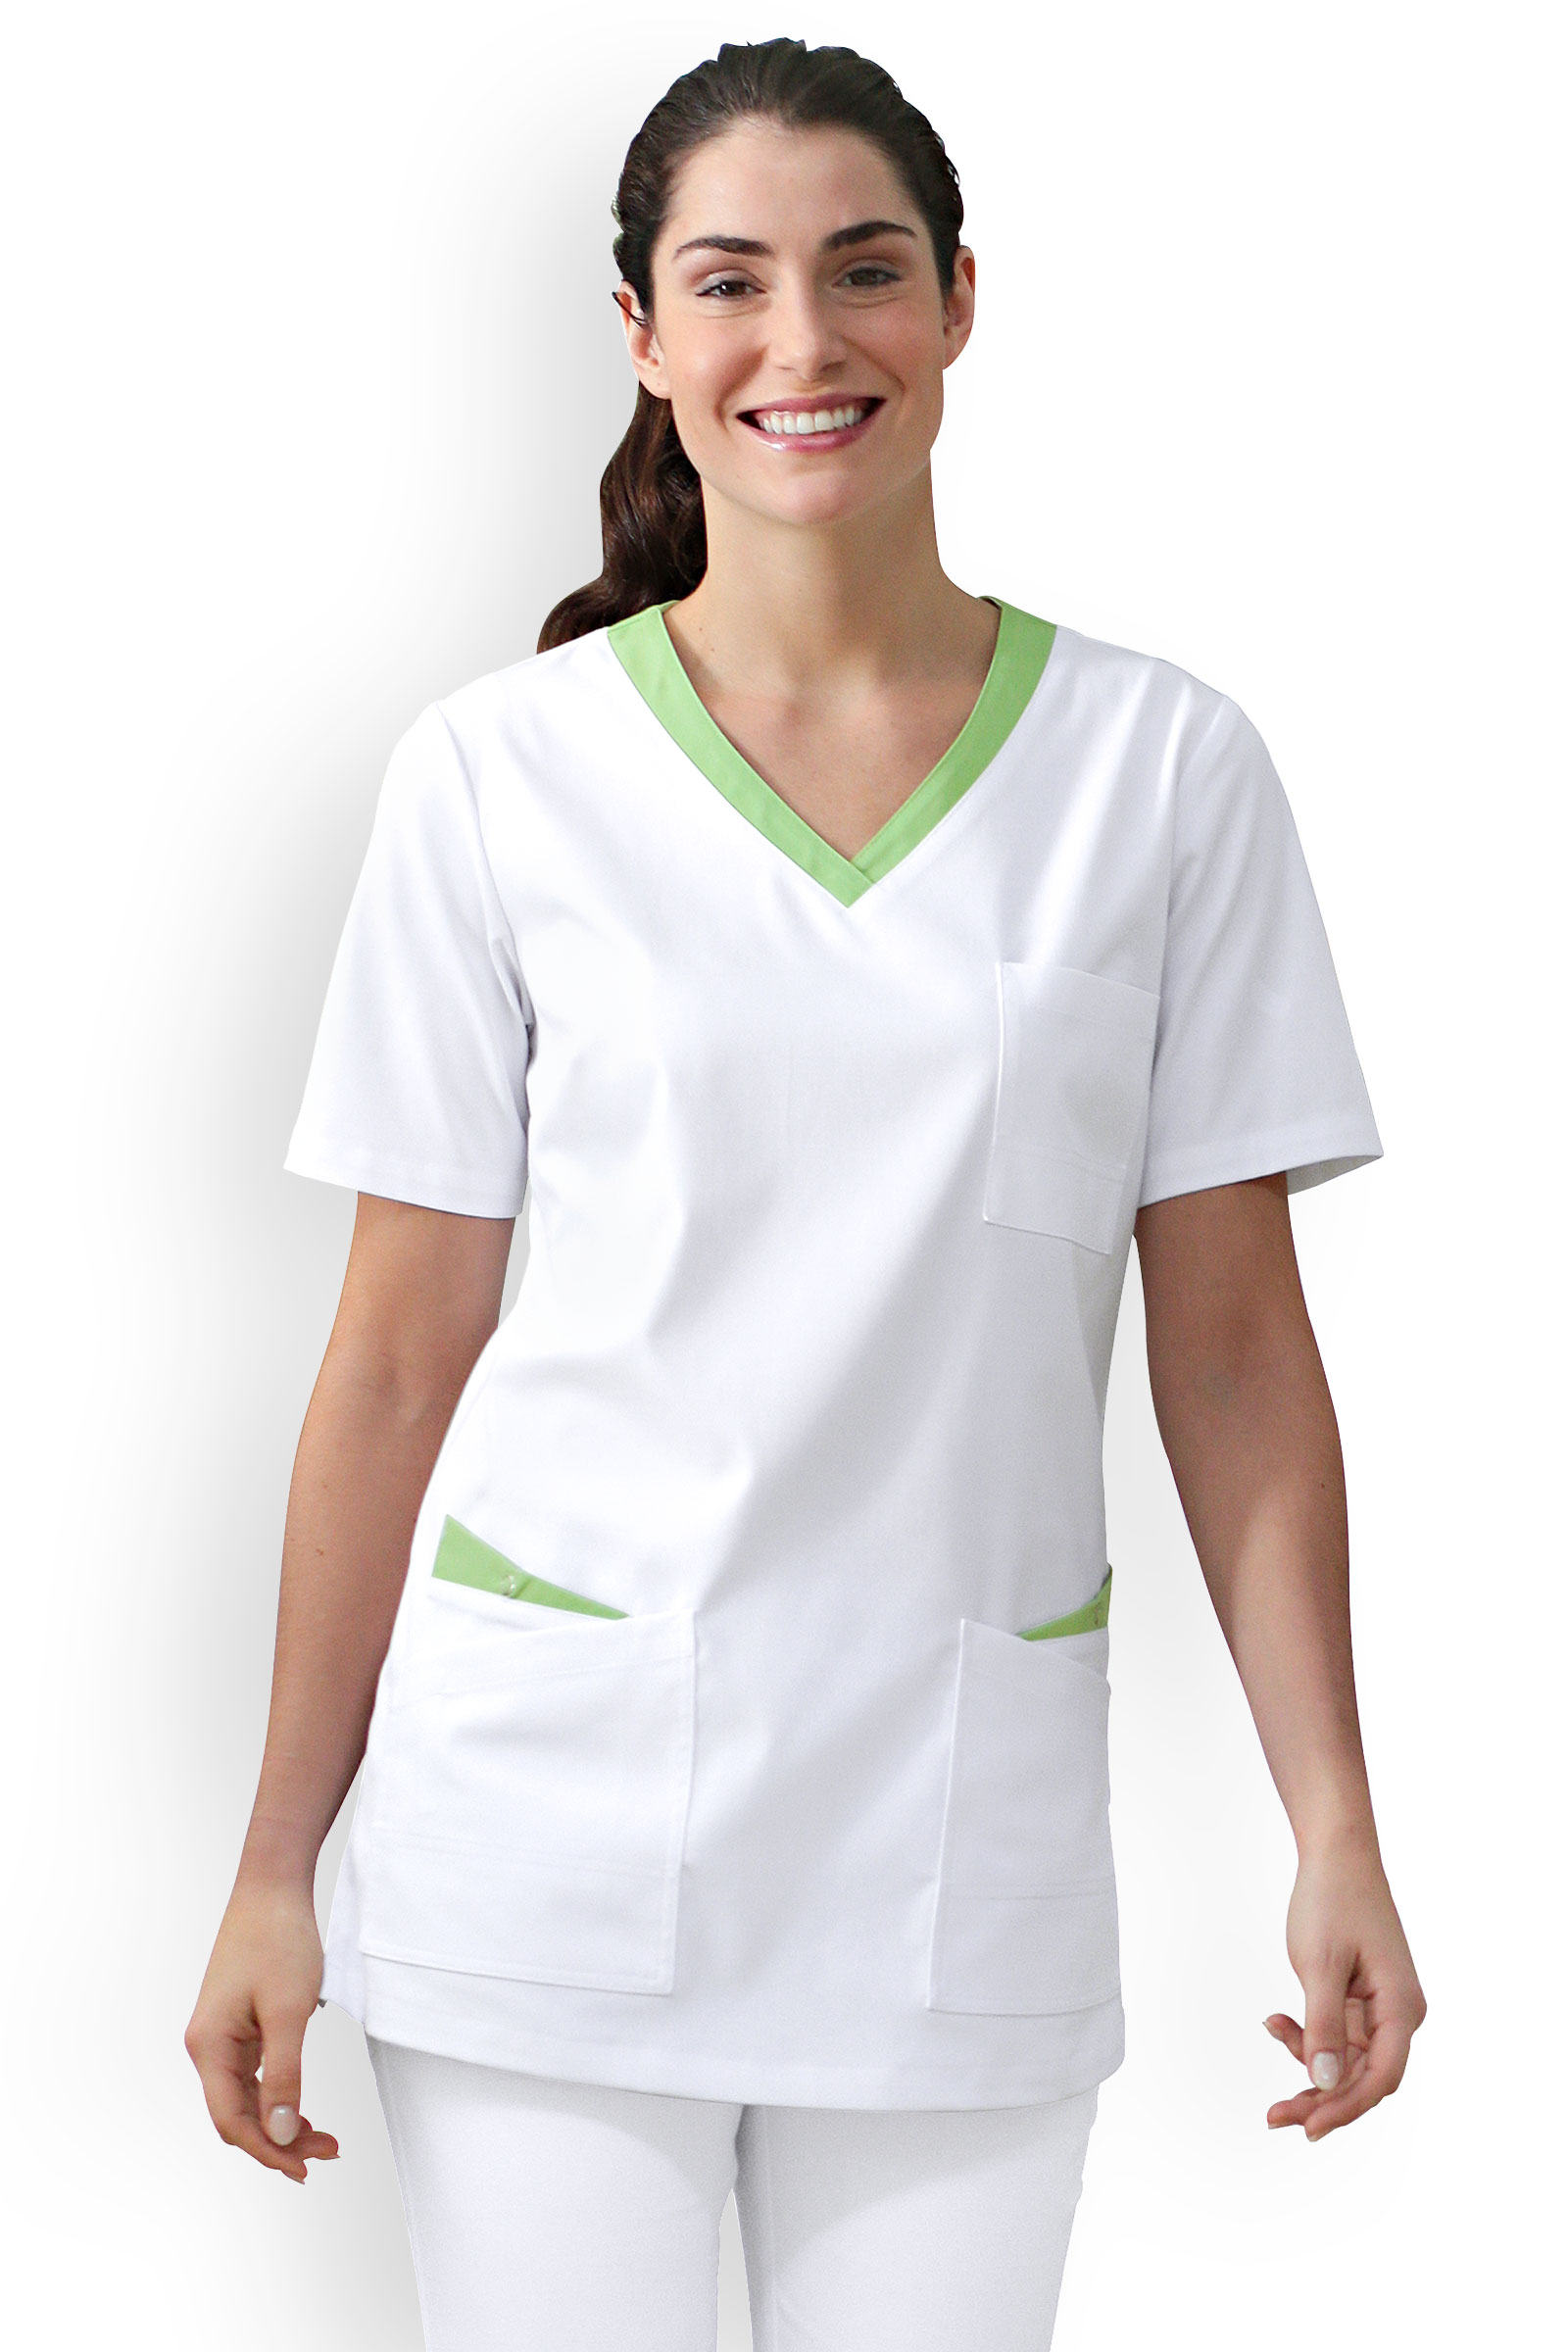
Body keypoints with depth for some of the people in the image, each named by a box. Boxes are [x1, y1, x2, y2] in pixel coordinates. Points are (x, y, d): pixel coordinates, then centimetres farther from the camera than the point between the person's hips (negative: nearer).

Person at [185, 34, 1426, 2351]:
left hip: (968, 1840, 1)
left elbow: (1235, 1343, 3)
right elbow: (400, 1352, 2)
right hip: (552, 1800, -1)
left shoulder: (1163, 766, 1)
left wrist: (1338, 1838, -2)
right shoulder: (498, 776, 0)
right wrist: (277, 1871, 3)